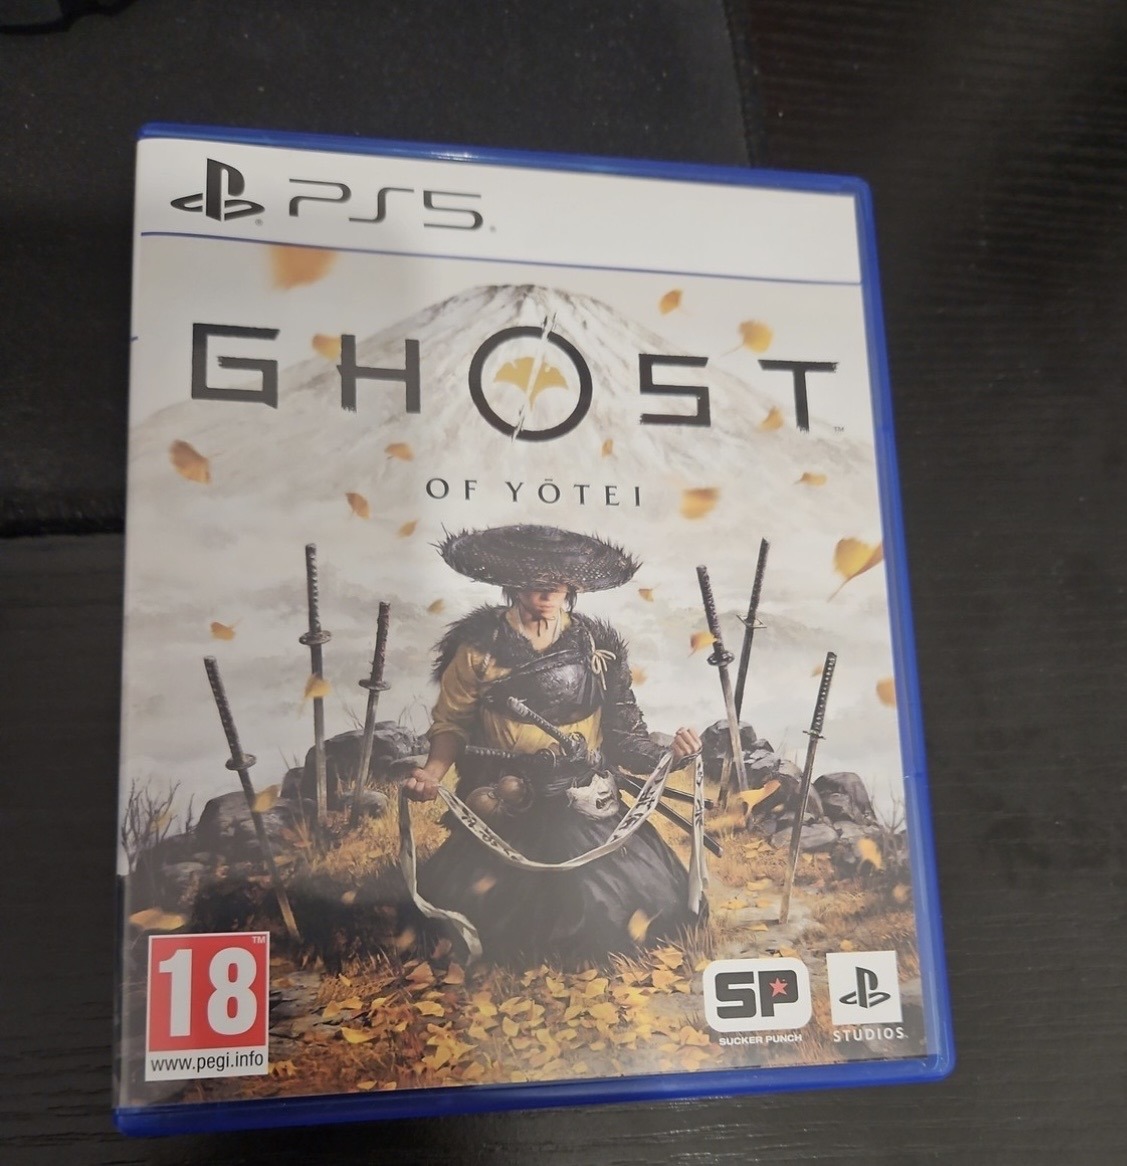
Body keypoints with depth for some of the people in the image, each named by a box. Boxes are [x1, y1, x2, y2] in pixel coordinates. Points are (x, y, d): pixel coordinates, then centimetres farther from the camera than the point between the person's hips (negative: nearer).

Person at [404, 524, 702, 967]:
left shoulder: (598, 646, 3)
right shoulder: (480, 647, -1)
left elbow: (622, 731, 4)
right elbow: (451, 722, 5)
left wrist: (667, 755, -13)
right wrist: (433, 772, -12)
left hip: (586, 811, 1)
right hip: (504, 814, -1)